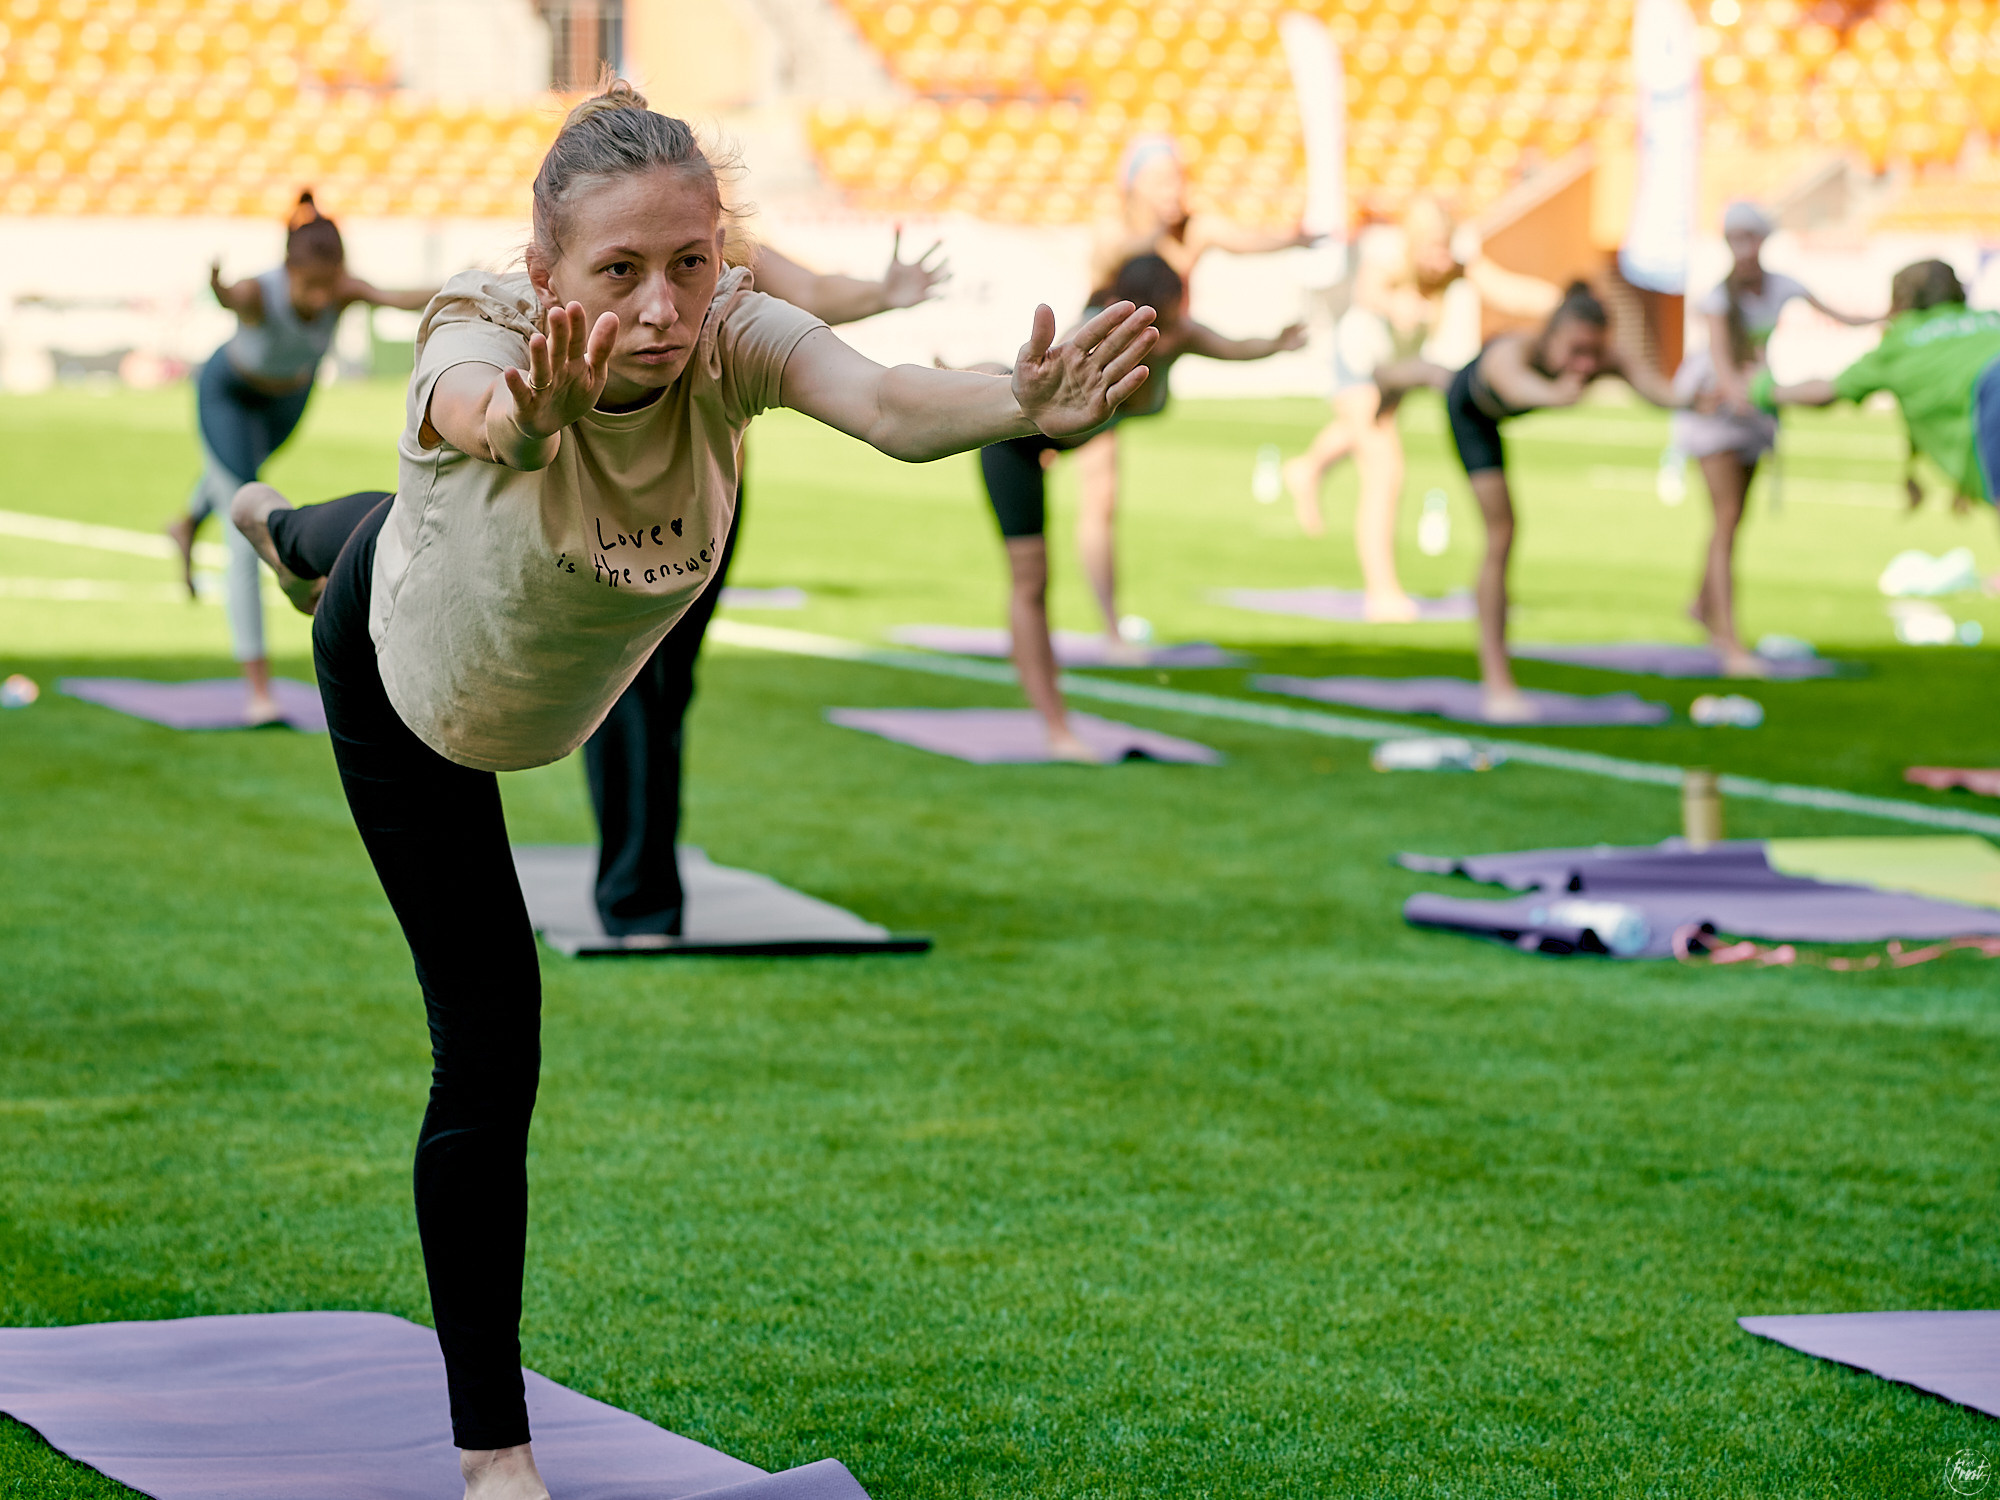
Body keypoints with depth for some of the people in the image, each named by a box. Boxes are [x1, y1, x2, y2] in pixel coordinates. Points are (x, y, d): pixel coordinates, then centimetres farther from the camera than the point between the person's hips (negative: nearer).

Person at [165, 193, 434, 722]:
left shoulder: (342, 288, -34)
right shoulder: (260, 292, -42)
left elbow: (395, 298, -55)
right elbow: (233, 299, -67)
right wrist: (219, 289, -92)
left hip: (291, 392, 5)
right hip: (229, 394, -5)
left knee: (250, 462, 36)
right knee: (247, 538, -12)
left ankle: (188, 524, 71)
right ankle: (258, 688, -9)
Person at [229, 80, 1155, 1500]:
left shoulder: (734, 337, -37)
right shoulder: (488, 341, -44)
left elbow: (886, 401, -59)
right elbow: (482, 411, -70)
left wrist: (1023, 402, -80)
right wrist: (531, 417, -94)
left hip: (556, 684, 4)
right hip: (406, 678, -4)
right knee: (489, 1053, -8)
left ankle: (278, 525, 79)